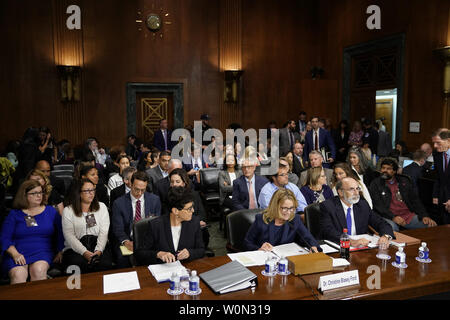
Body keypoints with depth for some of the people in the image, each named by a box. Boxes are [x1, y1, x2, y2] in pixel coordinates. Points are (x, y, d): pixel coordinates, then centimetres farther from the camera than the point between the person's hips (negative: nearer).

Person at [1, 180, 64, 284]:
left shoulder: (51, 211, 15)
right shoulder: (14, 214, 13)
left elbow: (61, 234, 12)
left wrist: (60, 252, -4)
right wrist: (15, 254, -10)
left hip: (43, 252, 0)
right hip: (18, 253, 0)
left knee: (38, 270, -31)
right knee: (18, 274, -30)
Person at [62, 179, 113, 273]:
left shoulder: (101, 207, 13)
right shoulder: (68, 211, 7)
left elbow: (104, 232, 3)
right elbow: (69, 235, -3)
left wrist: (99, 250, -15)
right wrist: (84, 252, -17)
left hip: (99, 245, 1)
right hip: (75, 248, -1)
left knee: (104, 264, -30)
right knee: (80, 264, -33)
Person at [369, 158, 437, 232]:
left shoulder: (404, 181, 17)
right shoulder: (375, 184, 5)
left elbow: (415, 200, 14)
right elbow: (377, 205, -7)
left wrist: (424, 216, -3)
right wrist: (393, 217, -22)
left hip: (408, 215, 4)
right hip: (389, 217, -4)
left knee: (431, 225, -16)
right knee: (392, 228, -37)